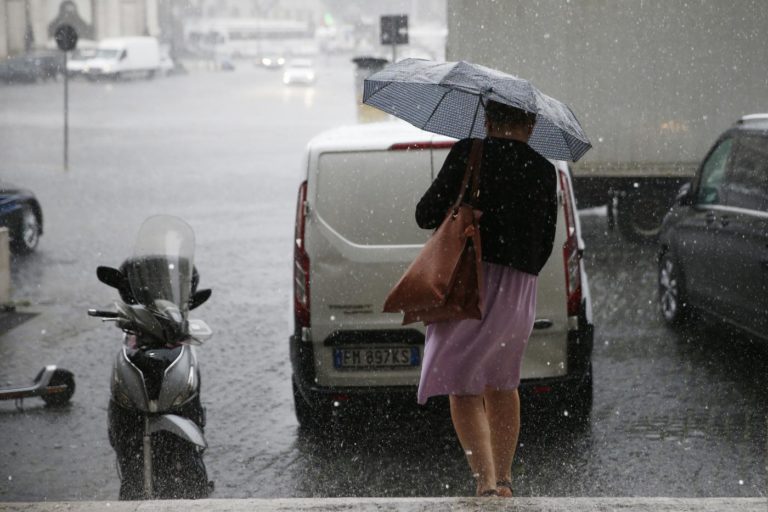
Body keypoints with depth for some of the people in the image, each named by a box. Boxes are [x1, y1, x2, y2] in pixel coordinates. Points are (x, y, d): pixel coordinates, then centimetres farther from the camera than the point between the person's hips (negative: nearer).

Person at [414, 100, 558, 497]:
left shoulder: (469, 153, -2)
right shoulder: (544, 171, 9)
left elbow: (426, 216, -2)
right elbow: (546, 244, 13)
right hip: (520, 291, 4)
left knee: (463, 388, -2)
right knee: (501, 384, 22)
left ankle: (486, 482, -18)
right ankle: (504, 479, 29)